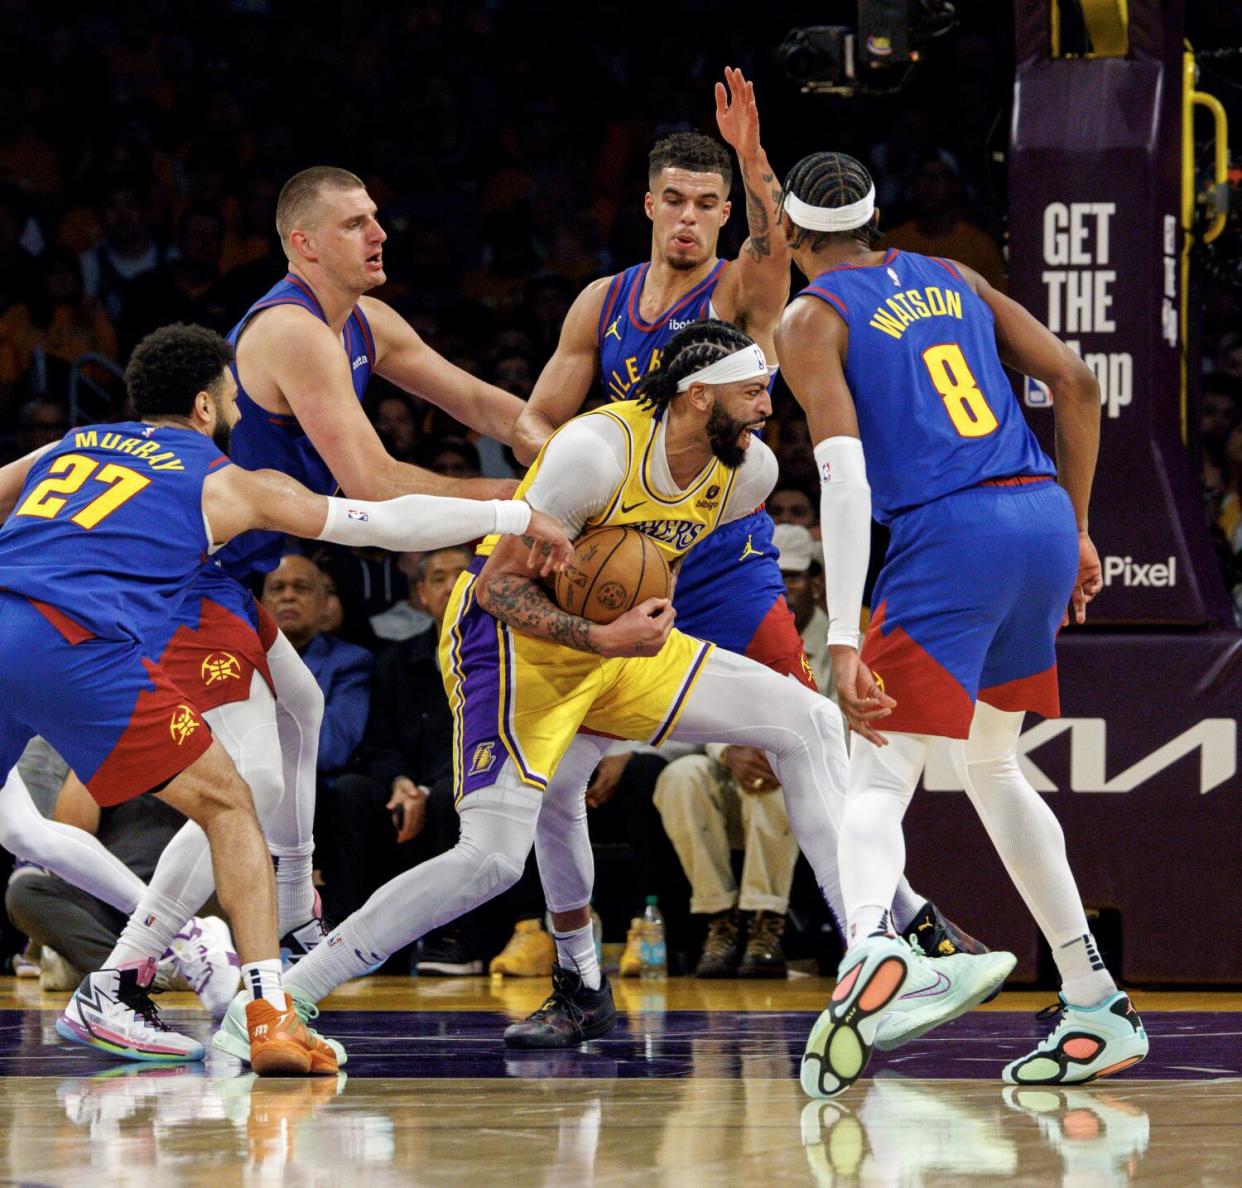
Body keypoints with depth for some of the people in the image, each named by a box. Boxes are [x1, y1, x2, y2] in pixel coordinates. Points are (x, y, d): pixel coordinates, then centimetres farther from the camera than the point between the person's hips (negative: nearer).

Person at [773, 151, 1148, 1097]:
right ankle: (1100, 1009, 20)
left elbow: (845, 474, -11)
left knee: (879, 780, -7)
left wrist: (844, 641, -16)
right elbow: (1077, 383, 15)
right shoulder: (951, 280, 21)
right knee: (992, 766, 23)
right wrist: (1075, 531, 22)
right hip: (1043, 518, 6)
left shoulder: (812, 320, 3)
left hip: (950, 534, -6)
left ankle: (869, 945, -41)